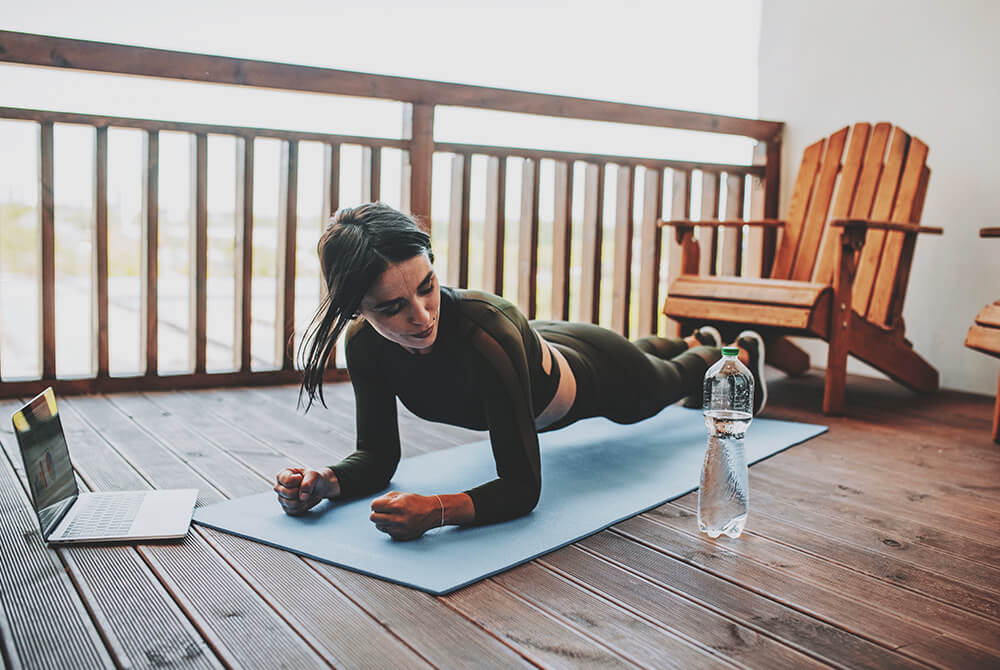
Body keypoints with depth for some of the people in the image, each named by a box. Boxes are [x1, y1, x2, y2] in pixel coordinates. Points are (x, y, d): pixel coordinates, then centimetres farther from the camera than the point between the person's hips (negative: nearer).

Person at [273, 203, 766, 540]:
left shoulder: (486, 331, -50)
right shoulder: (365, 343, -33)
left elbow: (522, 487, -46)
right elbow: (378, 455, -21)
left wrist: (437, 510, -62)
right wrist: (328, 482, -41)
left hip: (602, 376, -5)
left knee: (669, 379, 32)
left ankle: (738, 353, 69)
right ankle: (695, 338, 76)